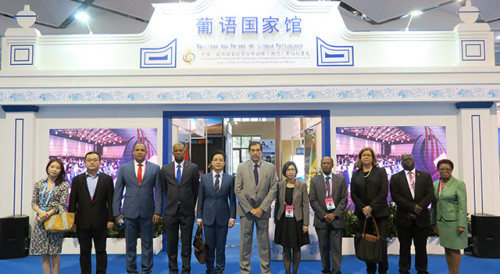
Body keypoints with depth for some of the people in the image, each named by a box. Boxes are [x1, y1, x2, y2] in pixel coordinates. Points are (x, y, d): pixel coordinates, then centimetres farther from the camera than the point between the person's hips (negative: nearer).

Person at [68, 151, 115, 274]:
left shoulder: (107, 179, 3)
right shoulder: (77, 180, 7)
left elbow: (111, 201, 1)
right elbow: (72, 202, 6)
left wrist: (111, 219, -5)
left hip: (100, 222, -1)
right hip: (83, 223, 1)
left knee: (101, 250, 7)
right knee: (84, 251, 9)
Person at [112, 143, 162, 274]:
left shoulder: (155, 168, 3)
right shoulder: (124, 168, 6)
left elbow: (158, 191, 1)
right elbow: (118, 191, 6)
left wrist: (158, 211, -5)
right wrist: (116, 212, 1)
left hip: (147, 212, -1)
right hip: (129, 212, 1)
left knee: (147, 244, 6)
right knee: (130, 244, 8)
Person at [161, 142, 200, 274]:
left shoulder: (193, 168, 1)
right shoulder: (165, 169, 4)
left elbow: (196, 188, 6)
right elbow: (164, 189, 12)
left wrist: (191, 205, 8)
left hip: (187, 211, -1)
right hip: (171, 211, 1)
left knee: (186, 242, 6)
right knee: (171, 242, 8)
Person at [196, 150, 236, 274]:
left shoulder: (230, 178, 1)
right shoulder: (204, 178, 4)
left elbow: (232, 199, 2)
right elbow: (200, 198, 5)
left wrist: (232, 217, -4)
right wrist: (199, 217, 2)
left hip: (223, 217, -1)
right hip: (208, 217, 1)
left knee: (221, 246, 7)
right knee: (209, 245, 8)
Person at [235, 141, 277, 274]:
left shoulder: (270, 167, 3)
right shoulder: (241, 167, 2)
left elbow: (273, 189, 0)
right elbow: (238, 190, -1)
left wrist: (262, 208, -8)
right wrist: (249, 208, -7)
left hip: (263, 210, 0)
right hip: (246, 210, 0)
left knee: (264, 242, 8)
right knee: (245, 241, 6)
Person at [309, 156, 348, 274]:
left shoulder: (341, 179, 7)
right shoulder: (315, 180, 5)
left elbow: (344, 199, 2)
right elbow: (313, 200, 0)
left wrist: (335, 214, -9)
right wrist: (324, 215, -8)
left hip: (336, 219, 0)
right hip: (321, 220, 0)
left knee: (336, 247, -1)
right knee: (323, 247, 7)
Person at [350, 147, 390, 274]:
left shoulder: (380, 171, 5)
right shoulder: (356, 174, 11)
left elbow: (384, 192, -4)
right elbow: (353, 194, 6)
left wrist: (371, 207, -12)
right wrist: (363, 208, -7)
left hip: (379, 212, -2)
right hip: (363, 213, 2)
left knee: (381, 241, -3)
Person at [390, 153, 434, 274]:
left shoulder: (426, 176, 8)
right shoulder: (395, 178, 4)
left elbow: (430, 195, -1)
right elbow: (395, 196, -7)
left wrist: (419, 208, -13)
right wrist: (412, 207, -15)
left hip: (421, 218, 1)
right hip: (404, 218, -1)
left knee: (421, 247, 8)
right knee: (404, 247, 7)